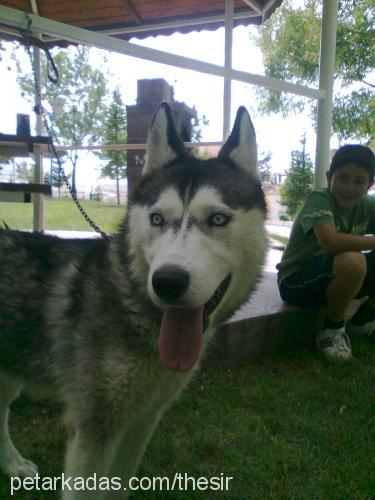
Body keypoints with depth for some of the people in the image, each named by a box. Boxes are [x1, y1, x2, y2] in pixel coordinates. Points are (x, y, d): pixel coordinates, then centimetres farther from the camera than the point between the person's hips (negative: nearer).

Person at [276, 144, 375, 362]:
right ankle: (333, 330, -10)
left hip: (336, 278, 7)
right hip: (296, 282, -7)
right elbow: (330, 241, -39)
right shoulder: (320, 199, -21)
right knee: (352, 260, -35)